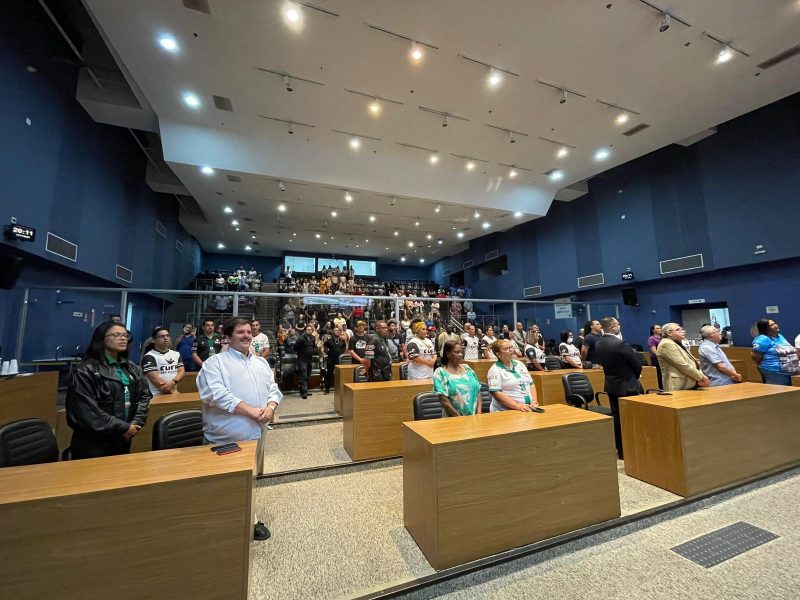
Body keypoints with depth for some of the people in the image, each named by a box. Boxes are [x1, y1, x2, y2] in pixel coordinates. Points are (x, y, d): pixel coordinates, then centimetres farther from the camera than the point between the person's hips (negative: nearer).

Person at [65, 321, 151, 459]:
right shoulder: (86, 371, -11)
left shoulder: (133, 368, 9)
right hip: (93, 444, -5)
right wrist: (122, 428, -16)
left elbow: (144, 395, 5)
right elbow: (87, 411, -17)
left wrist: (137, 423, -10)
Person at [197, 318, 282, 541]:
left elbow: (273, 389, 10)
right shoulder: (215, 362, -6)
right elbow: (216, 393, -20)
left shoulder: (261, 362, 13)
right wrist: (250, 410, -23)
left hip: (255, 432, 6)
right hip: (226, 436, -5)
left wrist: (270, 407, -12)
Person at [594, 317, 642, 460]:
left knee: (616, 417, 15)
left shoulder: (598, 344, -1)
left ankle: (619, 448, 25)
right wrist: (635, 376, 8)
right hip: (627, 385, -7)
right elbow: (637, 364, -12)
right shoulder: (621, 344, -23)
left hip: (611, 384, 7)